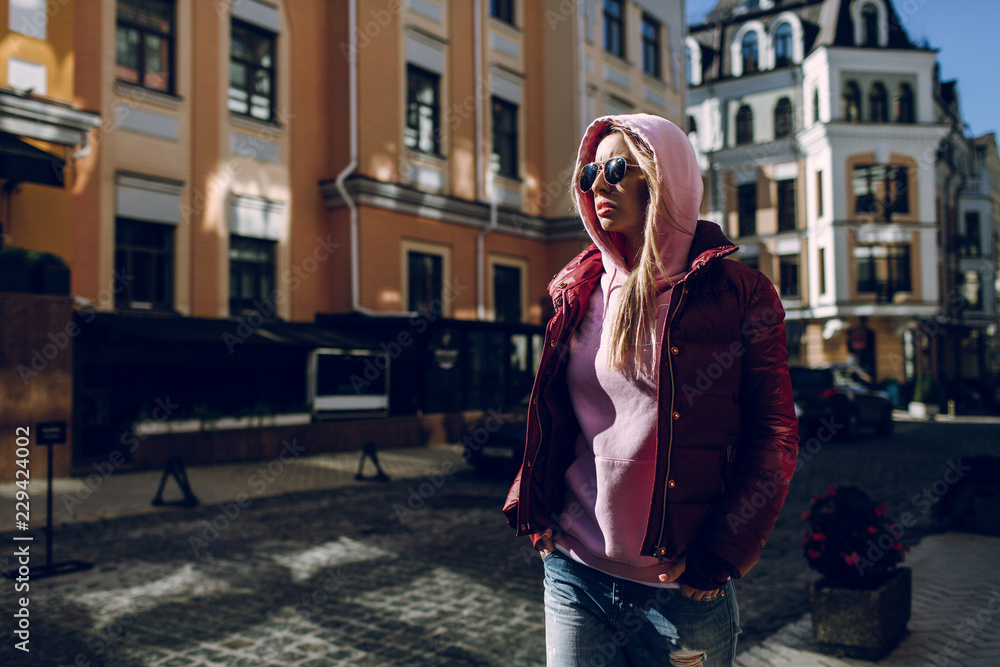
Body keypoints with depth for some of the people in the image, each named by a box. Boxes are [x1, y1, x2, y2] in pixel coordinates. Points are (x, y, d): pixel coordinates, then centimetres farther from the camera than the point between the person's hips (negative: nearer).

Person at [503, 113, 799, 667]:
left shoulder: (737, 294, -5)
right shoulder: (577, 291, 7)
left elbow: (774, 437, -6)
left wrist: (720, 556, -11)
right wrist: (536, 514, 6)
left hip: (683, 589, -3)